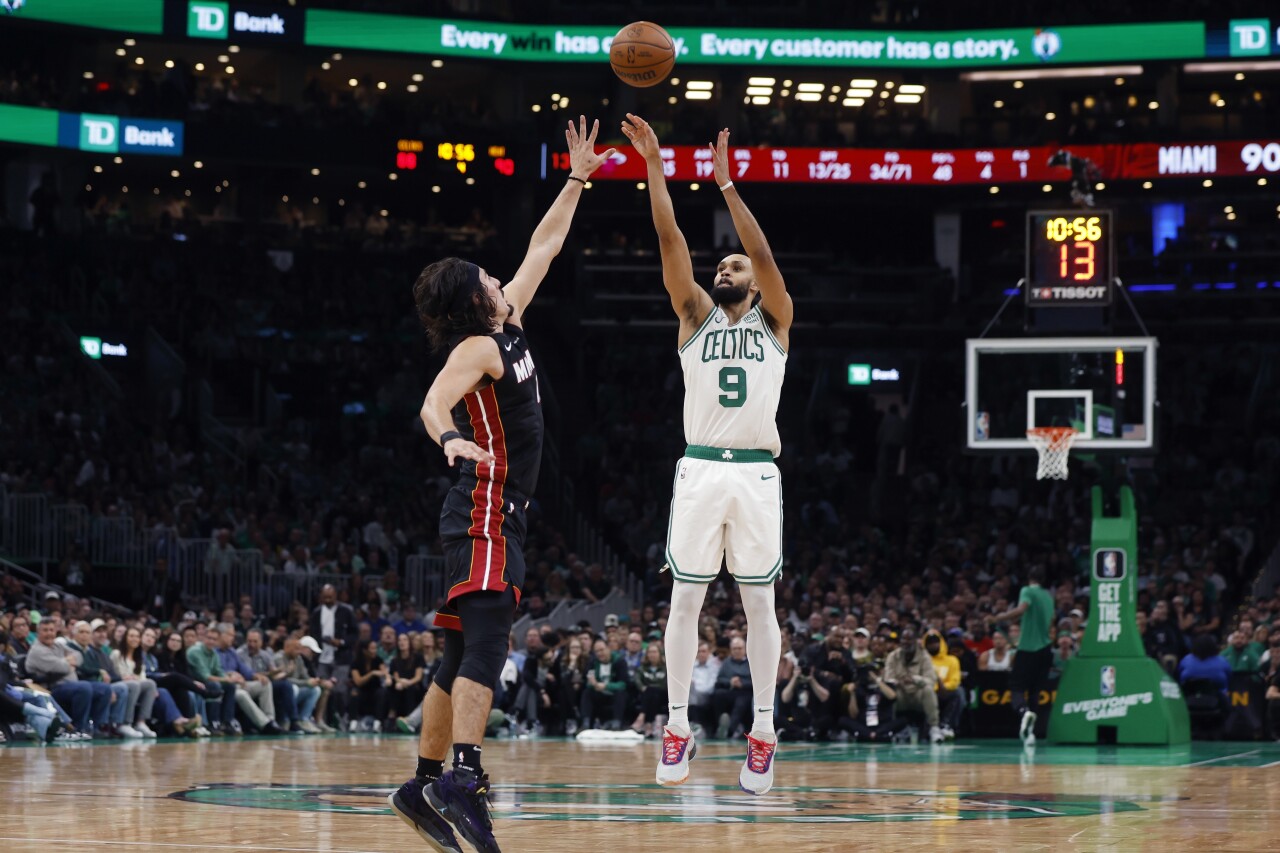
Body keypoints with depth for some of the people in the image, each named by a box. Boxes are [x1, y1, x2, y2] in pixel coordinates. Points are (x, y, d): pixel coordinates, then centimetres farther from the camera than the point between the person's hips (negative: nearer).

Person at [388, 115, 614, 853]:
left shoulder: (505, 329, 16)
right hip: (485, 512, -10)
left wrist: (579, 181, 27)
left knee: (464, 658, 9)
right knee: (485, 645, -21)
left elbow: (544, 249, 25)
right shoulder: (477, 348, -9)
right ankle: (464, 780, -34)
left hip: (497, 519, 10)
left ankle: (426, 785, 11)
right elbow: (434, 403, -28)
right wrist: (450, 437, -50)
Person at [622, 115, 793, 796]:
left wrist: (725, 183, -10)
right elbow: (671, 241, 4)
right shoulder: (696, 316, 13)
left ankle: (762, 732, 3)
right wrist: (654, 167, -5)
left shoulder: (774, 321, 10)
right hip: (700, 469, 1)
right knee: (685, 597, -1)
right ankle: (678, 728, 1)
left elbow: (764, 253, -5)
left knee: (759, 602, 1)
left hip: (756, 473, -1)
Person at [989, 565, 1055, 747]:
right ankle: (1030, 731, 5)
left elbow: (1021, 609, -24)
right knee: (1035, 691, 12)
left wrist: (998, 618, -25)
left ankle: (1024, 711, -34)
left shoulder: (1028, 591, -5)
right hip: (1044, 648, 5)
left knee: (1017, 687, -2)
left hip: (1027, 648, -5)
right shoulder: (1048, 596, 14)